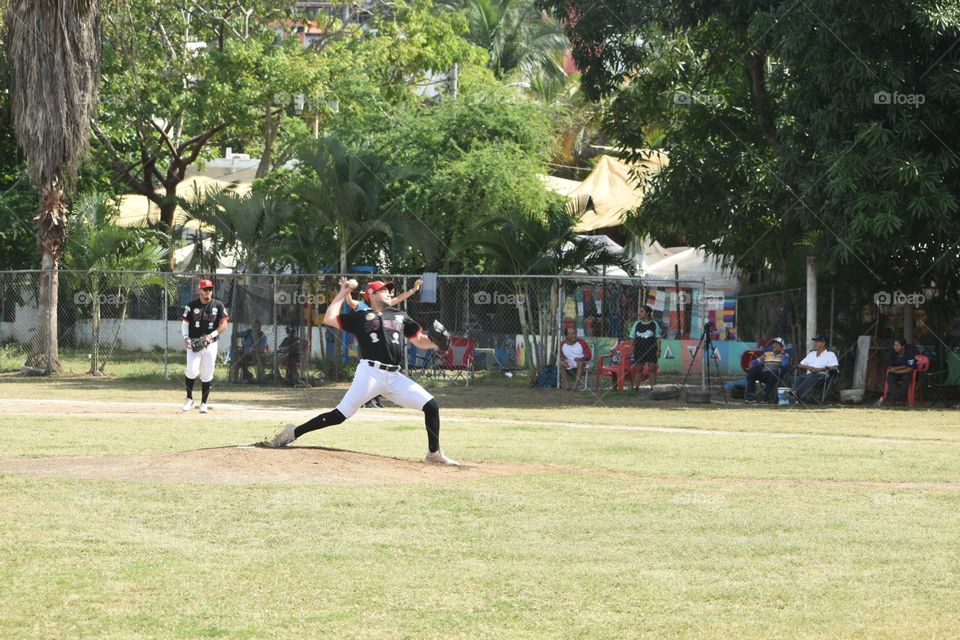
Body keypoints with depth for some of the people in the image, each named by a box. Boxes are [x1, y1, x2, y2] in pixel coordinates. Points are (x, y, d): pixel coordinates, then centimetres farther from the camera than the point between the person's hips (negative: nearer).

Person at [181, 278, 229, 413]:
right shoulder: (192, 305, 2)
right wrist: (186, 338, -12)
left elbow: (223, 325, -2)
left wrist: (211, 335, -17)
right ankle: (189, 399, 1)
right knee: (192, 370, -17)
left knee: (207, 375, 3)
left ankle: (203, 403, 15)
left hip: (210, 345, 1)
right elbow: (185, 323, 5)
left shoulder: (218, 305, 2)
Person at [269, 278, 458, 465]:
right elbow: (329, 319, 1)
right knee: (340, 414, -12)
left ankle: (434, 453, 7)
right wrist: (342, 294, 6)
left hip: (394, 377, 5)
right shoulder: (361, 317, 8)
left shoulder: (400, 317, 19)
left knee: (431, 406, -4)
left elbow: (420, 340, 18)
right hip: (370, 373, -5)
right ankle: (294, 432, -3)